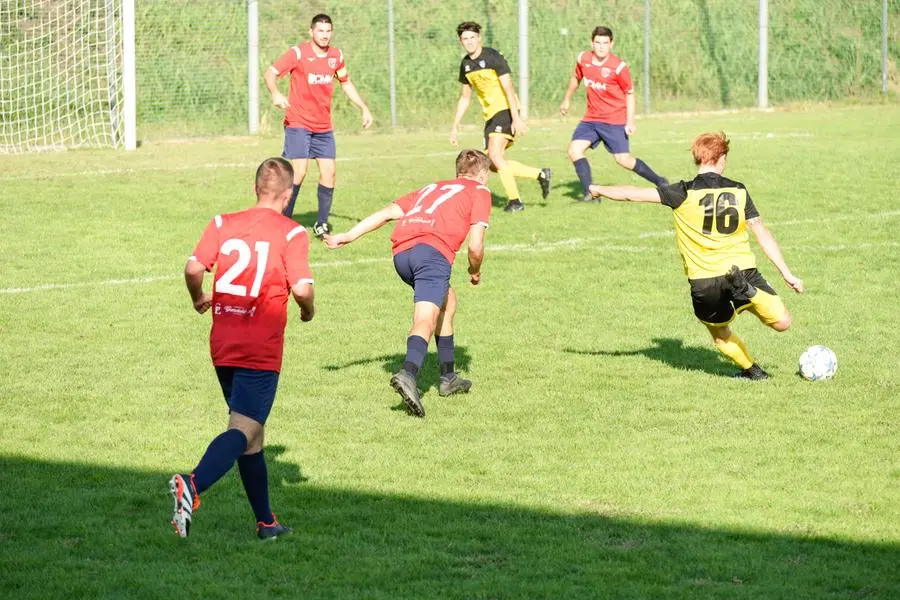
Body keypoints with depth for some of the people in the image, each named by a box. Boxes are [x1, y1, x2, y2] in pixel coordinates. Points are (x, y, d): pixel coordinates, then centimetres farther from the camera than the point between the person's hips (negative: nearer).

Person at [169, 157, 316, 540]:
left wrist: (199, 299, 14)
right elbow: (301, 288, -15)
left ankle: (265, 522, 24)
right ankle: (193, 485, -37)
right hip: (261, 349, -6)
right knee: (243, 430, -12)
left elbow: (194, 268, -5)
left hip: (222, 345, 6)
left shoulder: (223, 224, 7)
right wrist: (308, 311, 7)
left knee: (252, 434, 17)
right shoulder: (291, 233, -5)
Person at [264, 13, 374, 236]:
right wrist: (275, 93, -37)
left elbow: (346, 83, 21)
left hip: (324, 127, 5)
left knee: (328, 172, 0)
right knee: (299, 171, -15)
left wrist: (364, 109, 15)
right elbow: (270, 73, -17)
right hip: (298, 123, -5)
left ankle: (322, 224, 13)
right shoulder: (298, 53, -11)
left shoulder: (336, 56, 5)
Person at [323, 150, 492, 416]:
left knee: (447, 301, 28)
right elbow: (475, 246, 7)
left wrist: (350, 236, 17)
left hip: (401, 250, 6)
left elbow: (388, 212, 21)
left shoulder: (433, 188, 35)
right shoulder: (480, 192, 19)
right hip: (433, 249, -6)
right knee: (426, 320, -17)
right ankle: (408, 374, -44)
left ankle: (448, 376, 31)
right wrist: (475, 272, 27)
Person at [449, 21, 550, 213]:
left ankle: (515, 201, -15)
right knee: (494, 166, 2)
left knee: (495, 155, -23)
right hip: (490, 115, 8)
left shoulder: (492, 57, -12)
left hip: (506, 110, -8)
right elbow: (465, 97, 21)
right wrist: (455, 125, 16)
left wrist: (516, 119, -24)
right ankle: (540, 174, 17)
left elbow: (508, 88, -17)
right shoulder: (466, 64, 10)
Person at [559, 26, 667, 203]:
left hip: (615, 120, -5)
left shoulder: (619, 67, -15)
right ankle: (590, 193, -4)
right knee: (574, 150, -10)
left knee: (623, 159, -9)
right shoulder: (583, 59, -2)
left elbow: (629, 94, -5)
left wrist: (630, 122, -11)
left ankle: (660, 182, 10)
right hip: (591, 119, 5)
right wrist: (567, 100, 30)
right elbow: (576, 78, 20)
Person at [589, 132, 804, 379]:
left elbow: (633, 194, -2)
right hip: (743, 270, 0)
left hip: (703, 282, 0)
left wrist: (599, 189, 16)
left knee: (721, 335, 26)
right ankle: (749, 292, -21)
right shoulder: (738, 191, 4)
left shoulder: (684, 193, -4)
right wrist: (786, 273, 11)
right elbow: (763, 235, 6)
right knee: (782, 322, 2)